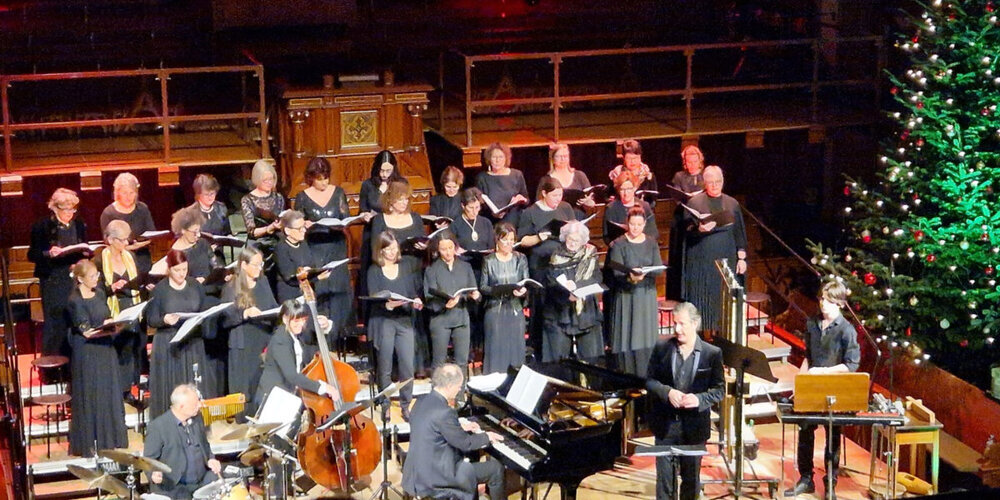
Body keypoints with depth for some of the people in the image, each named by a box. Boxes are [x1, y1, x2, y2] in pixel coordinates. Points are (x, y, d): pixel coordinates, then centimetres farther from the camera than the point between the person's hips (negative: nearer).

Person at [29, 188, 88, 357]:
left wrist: (85, 253, -4)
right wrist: (48, 253, -22)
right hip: (53, 281, -4)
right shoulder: (42, 226, -3)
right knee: (54, 322, -2)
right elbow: (32, 255, -3)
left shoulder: (79, 225, 10)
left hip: (75, 279, 4)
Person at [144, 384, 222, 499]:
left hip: (203, 482, 5)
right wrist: (154, 474, -27)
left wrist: (210, 459, 3)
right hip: (173, 487, -5)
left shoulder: (197, 418, 8)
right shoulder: (157, 426, -11)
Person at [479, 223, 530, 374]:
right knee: (495, 350, -3)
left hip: (516, 309, 2)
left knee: (515, 349, 3)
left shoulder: (521, 259, 8)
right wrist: (496, 290, -18)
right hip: (495, 309, -2)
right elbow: (482, 286, 0)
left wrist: (523, 291, -16)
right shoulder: (489, 261, 2)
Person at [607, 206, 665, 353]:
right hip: (626, 295, -3)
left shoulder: (652, 244, 6)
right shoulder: (619, 244, -5)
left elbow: (660, 269, -3)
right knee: (627, 335, -3)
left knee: (646, 335, 5)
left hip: (647, 294, 3)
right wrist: (630, 277, -35)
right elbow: (617, 273, -13)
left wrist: (644, 272, -24)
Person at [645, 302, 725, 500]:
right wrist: (667, 392, -16)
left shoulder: (712, 353, -4)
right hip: (665, 424, 1)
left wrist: (699, 399, -21)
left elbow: (719, 390, -2)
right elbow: (650, 380, 4)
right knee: (664, 475, 5)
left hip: (694, 426, -1)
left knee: (691, 478, 9)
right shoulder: (661, 349, 1)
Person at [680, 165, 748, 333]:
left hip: (726, 259, 2)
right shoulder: (695, 202, 2)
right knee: (701, 299, -3)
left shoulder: (732, 204, 9)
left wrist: (742, 258, 4)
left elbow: (740, 233, 11)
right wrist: (699, 229, -25)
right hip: (701, 260, -2)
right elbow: (687, 231, -3)